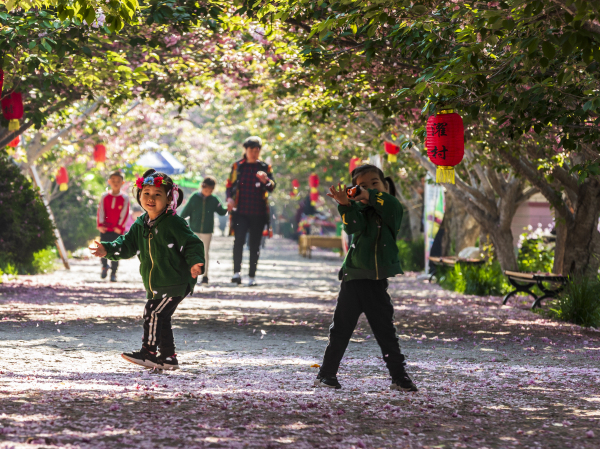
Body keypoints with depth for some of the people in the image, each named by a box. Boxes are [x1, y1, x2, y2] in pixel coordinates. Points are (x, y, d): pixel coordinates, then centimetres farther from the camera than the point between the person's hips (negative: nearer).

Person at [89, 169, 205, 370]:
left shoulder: (174, 223, -12)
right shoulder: (140, 225, 9)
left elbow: (192, 244, -12)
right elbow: (127, 244, 13)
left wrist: (194, 263, -28)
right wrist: (107, 250, -3)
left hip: (175, 282, -8)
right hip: (155, 285, 8)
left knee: (153, 312, -12)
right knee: (161, 318, 11)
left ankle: (148, 352, -2)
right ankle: (168, 357, 20)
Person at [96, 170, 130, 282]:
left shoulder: (125, 198, 1)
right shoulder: (105, 196, 6)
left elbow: (125, 214, -2)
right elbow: (101, 211, 3)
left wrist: (119, 227, -9)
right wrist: (100, 225, -7)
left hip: (118, 230, -1)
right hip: (105, 229, 1)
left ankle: (113, 273, 6)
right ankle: (104, 266, 28)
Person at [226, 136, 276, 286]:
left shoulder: (265, 167, 6)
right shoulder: (237, 166, 9)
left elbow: (272, 187, -6)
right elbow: (230, 185, 15)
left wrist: (265, 180, -28)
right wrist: (229, 198, -4)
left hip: (258, 213, 0)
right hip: (240, 211, 0)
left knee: (254, 245, 5)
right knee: (239, 240, -19)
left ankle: (252, 276, 12)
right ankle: (237, 271, -21)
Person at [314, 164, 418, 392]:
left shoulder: (392, 210, 2)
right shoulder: (359, 210, 3)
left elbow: (391, 204, -22)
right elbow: (353, 226, -18)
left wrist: (370, 196, -35)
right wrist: (345, 204, -35)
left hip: (378, 281, -1)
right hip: (353, 279, 1)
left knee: (386, 332, 7)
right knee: (341, 328, 6)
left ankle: (399, 376, 14)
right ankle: (327, 374, 13)